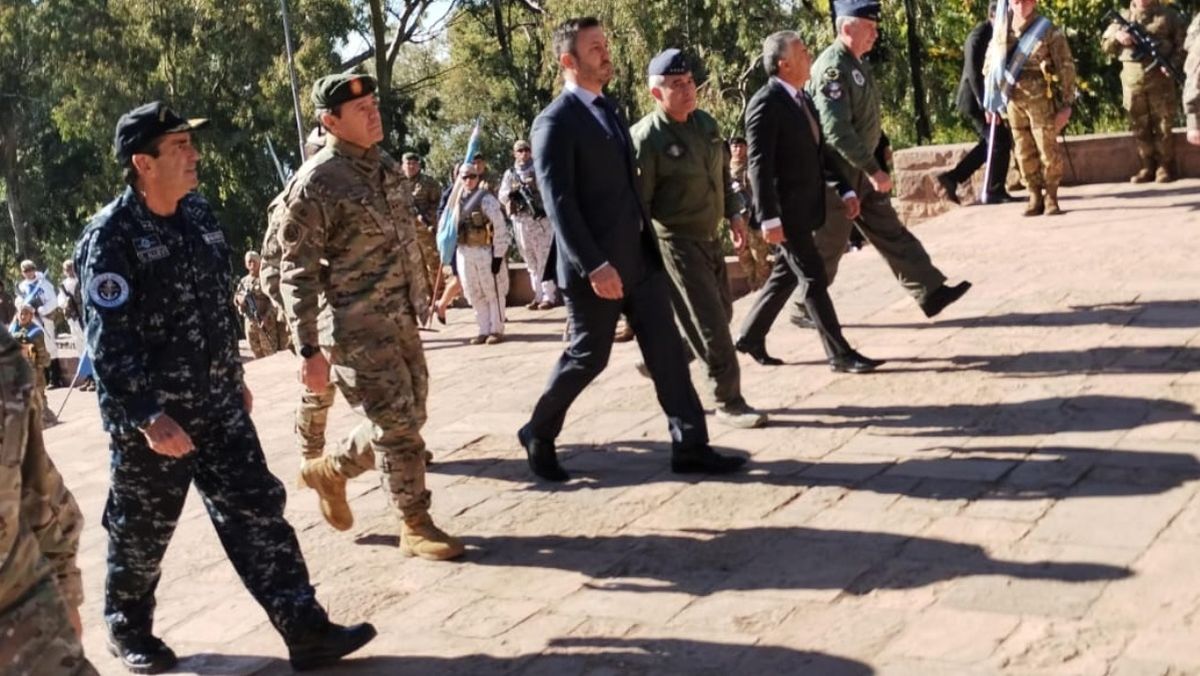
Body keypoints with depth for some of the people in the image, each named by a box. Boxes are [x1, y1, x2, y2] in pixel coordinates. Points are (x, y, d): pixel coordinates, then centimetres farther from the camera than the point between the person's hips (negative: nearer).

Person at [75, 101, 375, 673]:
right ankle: (128, 630, 35)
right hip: (150, 419, -6)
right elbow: (108, 340, -21)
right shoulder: (110, 237, -16)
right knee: (141, 532, 11)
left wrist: (235, 380, 19)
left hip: (217, 405, 6)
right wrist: (147, 415, -26)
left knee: (257, 512, 2)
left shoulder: (199, 214, 6)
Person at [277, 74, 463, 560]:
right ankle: (415, 525, 13)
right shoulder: (315, 183, -14)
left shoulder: (385, 166, 10)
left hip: (400, 319, 8)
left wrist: (421, 298, 22)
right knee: (397, 424, -3)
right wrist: (309, 349, -17)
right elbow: (297, 272, -14)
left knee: (407, 419, 14)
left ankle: (330, 470, 35)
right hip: (355, 328, -8)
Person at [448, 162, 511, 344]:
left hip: (485, 251, -6)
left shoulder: (486, 199, -12)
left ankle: (497, 330, 11)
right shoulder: (457, 200, 8)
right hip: (464, 253, 6)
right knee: (474, 295, 11)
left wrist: (498, 254, -16)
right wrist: (453, 253, 13)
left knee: (493, 292, 3)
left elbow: (500, 227, -14)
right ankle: (484, 330, 20)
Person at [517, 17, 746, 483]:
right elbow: (559, 203, -20)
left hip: (640, 257, 8)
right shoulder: (555, 123, -13)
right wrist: (593, 265, -26)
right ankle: (538, 434, 25)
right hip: (597, 267, -7)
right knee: (588, 356, 4)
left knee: (667, 351, 4)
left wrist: (648, 241, 16)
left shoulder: (607, 108, 14)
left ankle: (690, 447, 10)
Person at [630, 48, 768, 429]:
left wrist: (733, 212, 15)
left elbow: (722, 171, 21)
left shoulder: (706, 123, 6)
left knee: (721, 312, 17)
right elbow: (638, 201, -17)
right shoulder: (646, 138, -18)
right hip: (675, 241, -8)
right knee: (710, 324, -8)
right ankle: (729, 402, 2)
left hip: (710, 236, 8)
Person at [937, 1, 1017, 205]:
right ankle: (994, 192, 5)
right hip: (977, 100, -10)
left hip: (987, 99, 10)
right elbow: (974, 74, -22)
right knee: (1001, 142, -6)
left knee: (992, 142, 16)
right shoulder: (979, 36, -17)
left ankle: (952, 177, 16)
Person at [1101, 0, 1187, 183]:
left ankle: (1165, 168, 7)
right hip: (1132, 80, 3)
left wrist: (1173, 64, -14)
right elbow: (1105, 44, 14)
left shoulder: (1169, 15, 3)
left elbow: (1183, 43, 2)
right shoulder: (1123, 16, 11)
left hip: (1160, 77, -3)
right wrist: (1117, 37, -8)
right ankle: (1148, 168, 15)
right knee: (1139, 127, 7)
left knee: (1163, 125, 0)